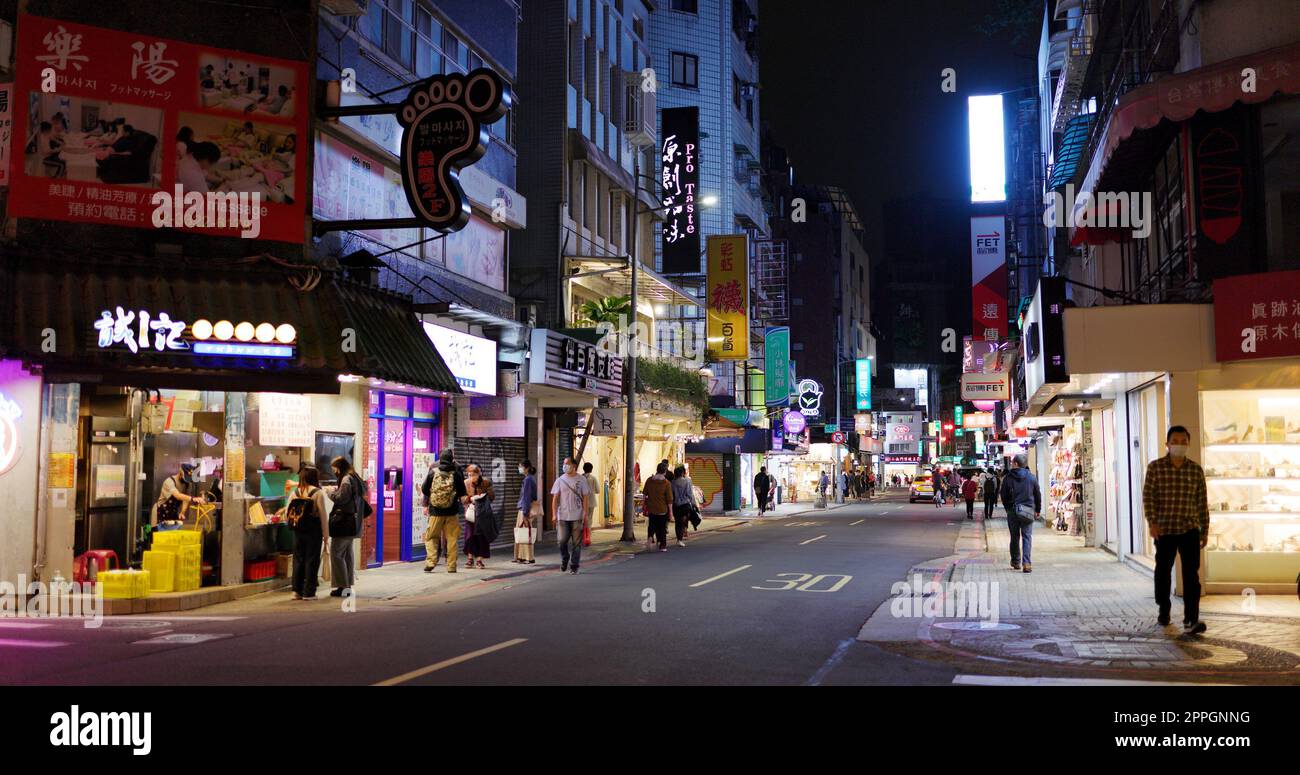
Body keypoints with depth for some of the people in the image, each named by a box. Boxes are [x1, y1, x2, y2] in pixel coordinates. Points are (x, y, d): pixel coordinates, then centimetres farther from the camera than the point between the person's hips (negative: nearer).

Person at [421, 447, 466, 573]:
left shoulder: (433, 472, -3)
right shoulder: (456, 473, -6)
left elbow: (424, 490, 4)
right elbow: (463, 493, 0)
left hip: (435, 511, 0)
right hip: (452, 512, 0)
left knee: (431, 537, 13)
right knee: (452, 539, 8)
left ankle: (431, 561, -3)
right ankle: (451, 566, 8)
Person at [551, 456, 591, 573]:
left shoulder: (581, 480, 3)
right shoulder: (560, 480, 7)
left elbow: (585, 497, 2)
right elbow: (555, 498, 5)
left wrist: (585, 513, -6)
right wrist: (554, 514, -4)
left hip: (577, 516, -1)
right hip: (562, 516, 1)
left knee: (576, 542, 0)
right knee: (562, 540, -3)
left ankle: (574, 567, 8)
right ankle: (564, 559, 24)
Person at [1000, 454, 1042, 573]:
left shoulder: (1008, 478, -4)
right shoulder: (1031, 477, 1)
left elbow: (1004, 496, 2)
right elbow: (1038, 495, 8)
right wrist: (1038, 510, 20)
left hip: (1012, 511, 0)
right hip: (1028, 511, 0)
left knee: (1015, 537, 12)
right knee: (1027, 537, 0)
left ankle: (1015, 562, 20)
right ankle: (1027, 563, -12)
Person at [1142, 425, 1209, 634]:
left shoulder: (1196, 470, 3)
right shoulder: (1155, 467, -3)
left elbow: (1202, 503, 7)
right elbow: (1148, 496, -5)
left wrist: (1205, 530, 8)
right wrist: (1151, 522, -15)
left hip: (1190, 530, 1)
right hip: (1164, 530, -1)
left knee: (1191, 574, -7)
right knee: (1163, 572, 12)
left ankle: (1191, 619, -9)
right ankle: (1164, 610, 31)